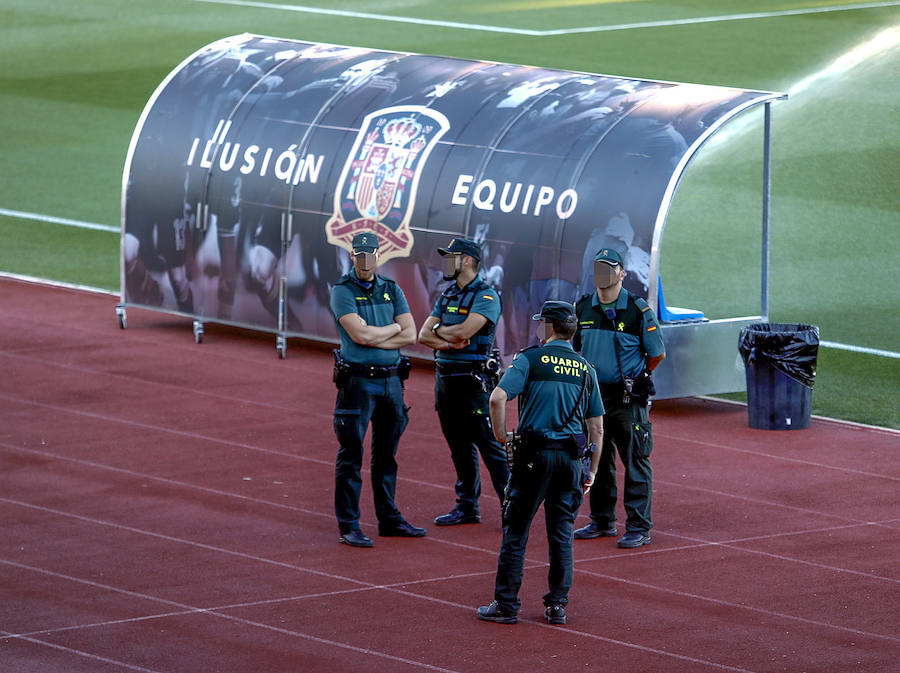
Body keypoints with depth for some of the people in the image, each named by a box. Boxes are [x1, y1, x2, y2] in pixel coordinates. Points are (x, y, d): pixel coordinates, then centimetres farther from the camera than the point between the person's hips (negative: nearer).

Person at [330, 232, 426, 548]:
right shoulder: (343, 291, -5)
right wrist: (394, 328, -3)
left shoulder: (392, 291, 11)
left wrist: (374, 339, -11)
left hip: (391, 380, 5)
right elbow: (360, 334, -17)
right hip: (358, 380, -5)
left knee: (386, 454, 13)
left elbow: (410, 335, 1)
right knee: (351, 455, -4)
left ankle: (389, 519, 21)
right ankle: (349, 526, -1)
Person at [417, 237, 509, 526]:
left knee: (491, 446, -8)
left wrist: (439, 330, -3)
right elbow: (424, 335, 9)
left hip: (473, 380, -8)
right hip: (445, 378, 8)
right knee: (460, 448, 12)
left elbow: (463, 331, -21)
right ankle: (467, 506, 19)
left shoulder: (486, 296, -9)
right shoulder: (447, 296, 15)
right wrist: (449, 342, -9)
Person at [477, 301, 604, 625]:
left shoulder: (530, 359, -2)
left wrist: (501, 435, -2)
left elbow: (498, 397, -16)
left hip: (535, 453, -4)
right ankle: (557, 606, 12)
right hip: (572, 456, 4)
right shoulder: (585, 369, 10)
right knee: (562, 534, 11)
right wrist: (592, 470, 18)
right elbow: (597, 428, 11)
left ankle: (506, 605, 5)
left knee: (515, 531, 4)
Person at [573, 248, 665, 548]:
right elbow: (574, 346, 20)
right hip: (593, 394, 5)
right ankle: (602, 522, 25)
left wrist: (636, 377, 7)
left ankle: (639, 528, 0)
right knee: (598, 461, 13)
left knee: (635, 462, -3)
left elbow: (657, 354, 0)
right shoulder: (583, 308, 6)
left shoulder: (638, 310, -8)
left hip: (628, 398, -5)